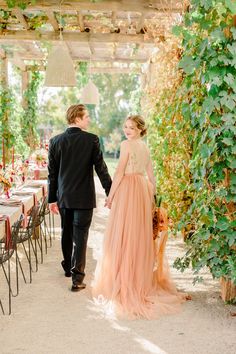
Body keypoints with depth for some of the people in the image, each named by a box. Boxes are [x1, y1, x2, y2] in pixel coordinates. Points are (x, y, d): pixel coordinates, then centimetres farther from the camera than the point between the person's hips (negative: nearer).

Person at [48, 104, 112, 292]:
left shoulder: (55, 141, 0)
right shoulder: (91, 140, -10)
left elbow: (52, 173, 3)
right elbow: (101, 168, -9)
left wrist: (52, 198, 10)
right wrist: (110, 193, -1)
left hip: (63, 197, 4)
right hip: (84, 197, -4)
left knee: (66, 232, 19)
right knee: (80, 236, -1)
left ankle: (68, 267, 37)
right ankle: (77, 278, -3)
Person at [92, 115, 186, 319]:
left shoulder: (126, 144, -9)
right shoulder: (145, 147, 13)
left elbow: (120, 172, -13)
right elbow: (151, 176, 14)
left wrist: (110, 195, -8)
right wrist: (152, 194, 21)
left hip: (127, 189, -7)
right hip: (143, 190, 8)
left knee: (124, 235, -1)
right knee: (140, 234, 13)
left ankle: (123, 281, 3)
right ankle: (142, 279, 21)